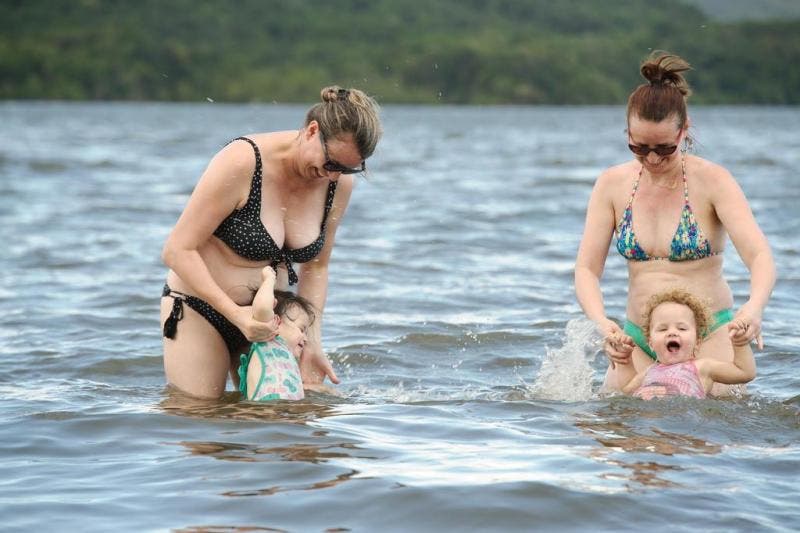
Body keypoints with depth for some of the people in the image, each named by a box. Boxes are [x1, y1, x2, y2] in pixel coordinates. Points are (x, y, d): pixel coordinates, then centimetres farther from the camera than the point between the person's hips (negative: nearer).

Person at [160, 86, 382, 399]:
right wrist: (236, 314, -30)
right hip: (199, 310, -5)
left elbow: (315, 267, 6)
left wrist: (312, 343, -4)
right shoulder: (243, 162, -25)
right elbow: (177, 250, -23)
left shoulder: (340, 183, -7)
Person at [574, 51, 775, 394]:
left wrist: (754, 308, -40)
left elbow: (760, 257, -18)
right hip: (638, 337, 3)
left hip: (708, 335, -3)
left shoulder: (712, 181, -9)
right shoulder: (612, 185, 1)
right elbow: (586, 269, -3)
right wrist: (602, 323, -24)